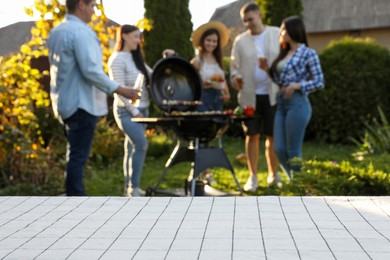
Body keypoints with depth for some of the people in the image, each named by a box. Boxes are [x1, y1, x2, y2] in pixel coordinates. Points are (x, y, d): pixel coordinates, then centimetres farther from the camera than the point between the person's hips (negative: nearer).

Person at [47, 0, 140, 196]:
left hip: (64, 103, 9)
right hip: (81, 104, -9)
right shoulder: (81, 31, -15)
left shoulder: (56, 31, 13)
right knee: (78, 157, -7)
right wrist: (121, 91, -16)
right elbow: (91, 70, -22)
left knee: (75, 155, 16)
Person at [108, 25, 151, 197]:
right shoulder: (117, 59, -10)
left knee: (133, 147, 9)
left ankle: (129, 187, 13)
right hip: (127, 111, -8)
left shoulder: (135, 58, 16)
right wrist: (133, 110, -18)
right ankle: (134, 187, -14)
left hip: (141, 109, 8)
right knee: (141, 144, -18)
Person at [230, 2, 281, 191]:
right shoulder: (240, 41, 6)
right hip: (250, 95, 1)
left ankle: (273, 175, 20)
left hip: (272, 94, -1)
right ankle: (253, 177, 12)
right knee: (252, 136, 3)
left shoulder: (278, 35, 3)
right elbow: (235, 66, 8)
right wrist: (235, 77, -14)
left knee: (273, 136, 5)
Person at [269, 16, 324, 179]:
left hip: (297, 104, -7)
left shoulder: (308, 53, -5)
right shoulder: (284, 54, 17)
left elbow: (319, 82, -7)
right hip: (281, 104, 7)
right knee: (279, 150, 5)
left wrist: (297, 85, -20)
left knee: (293, 152, -3)